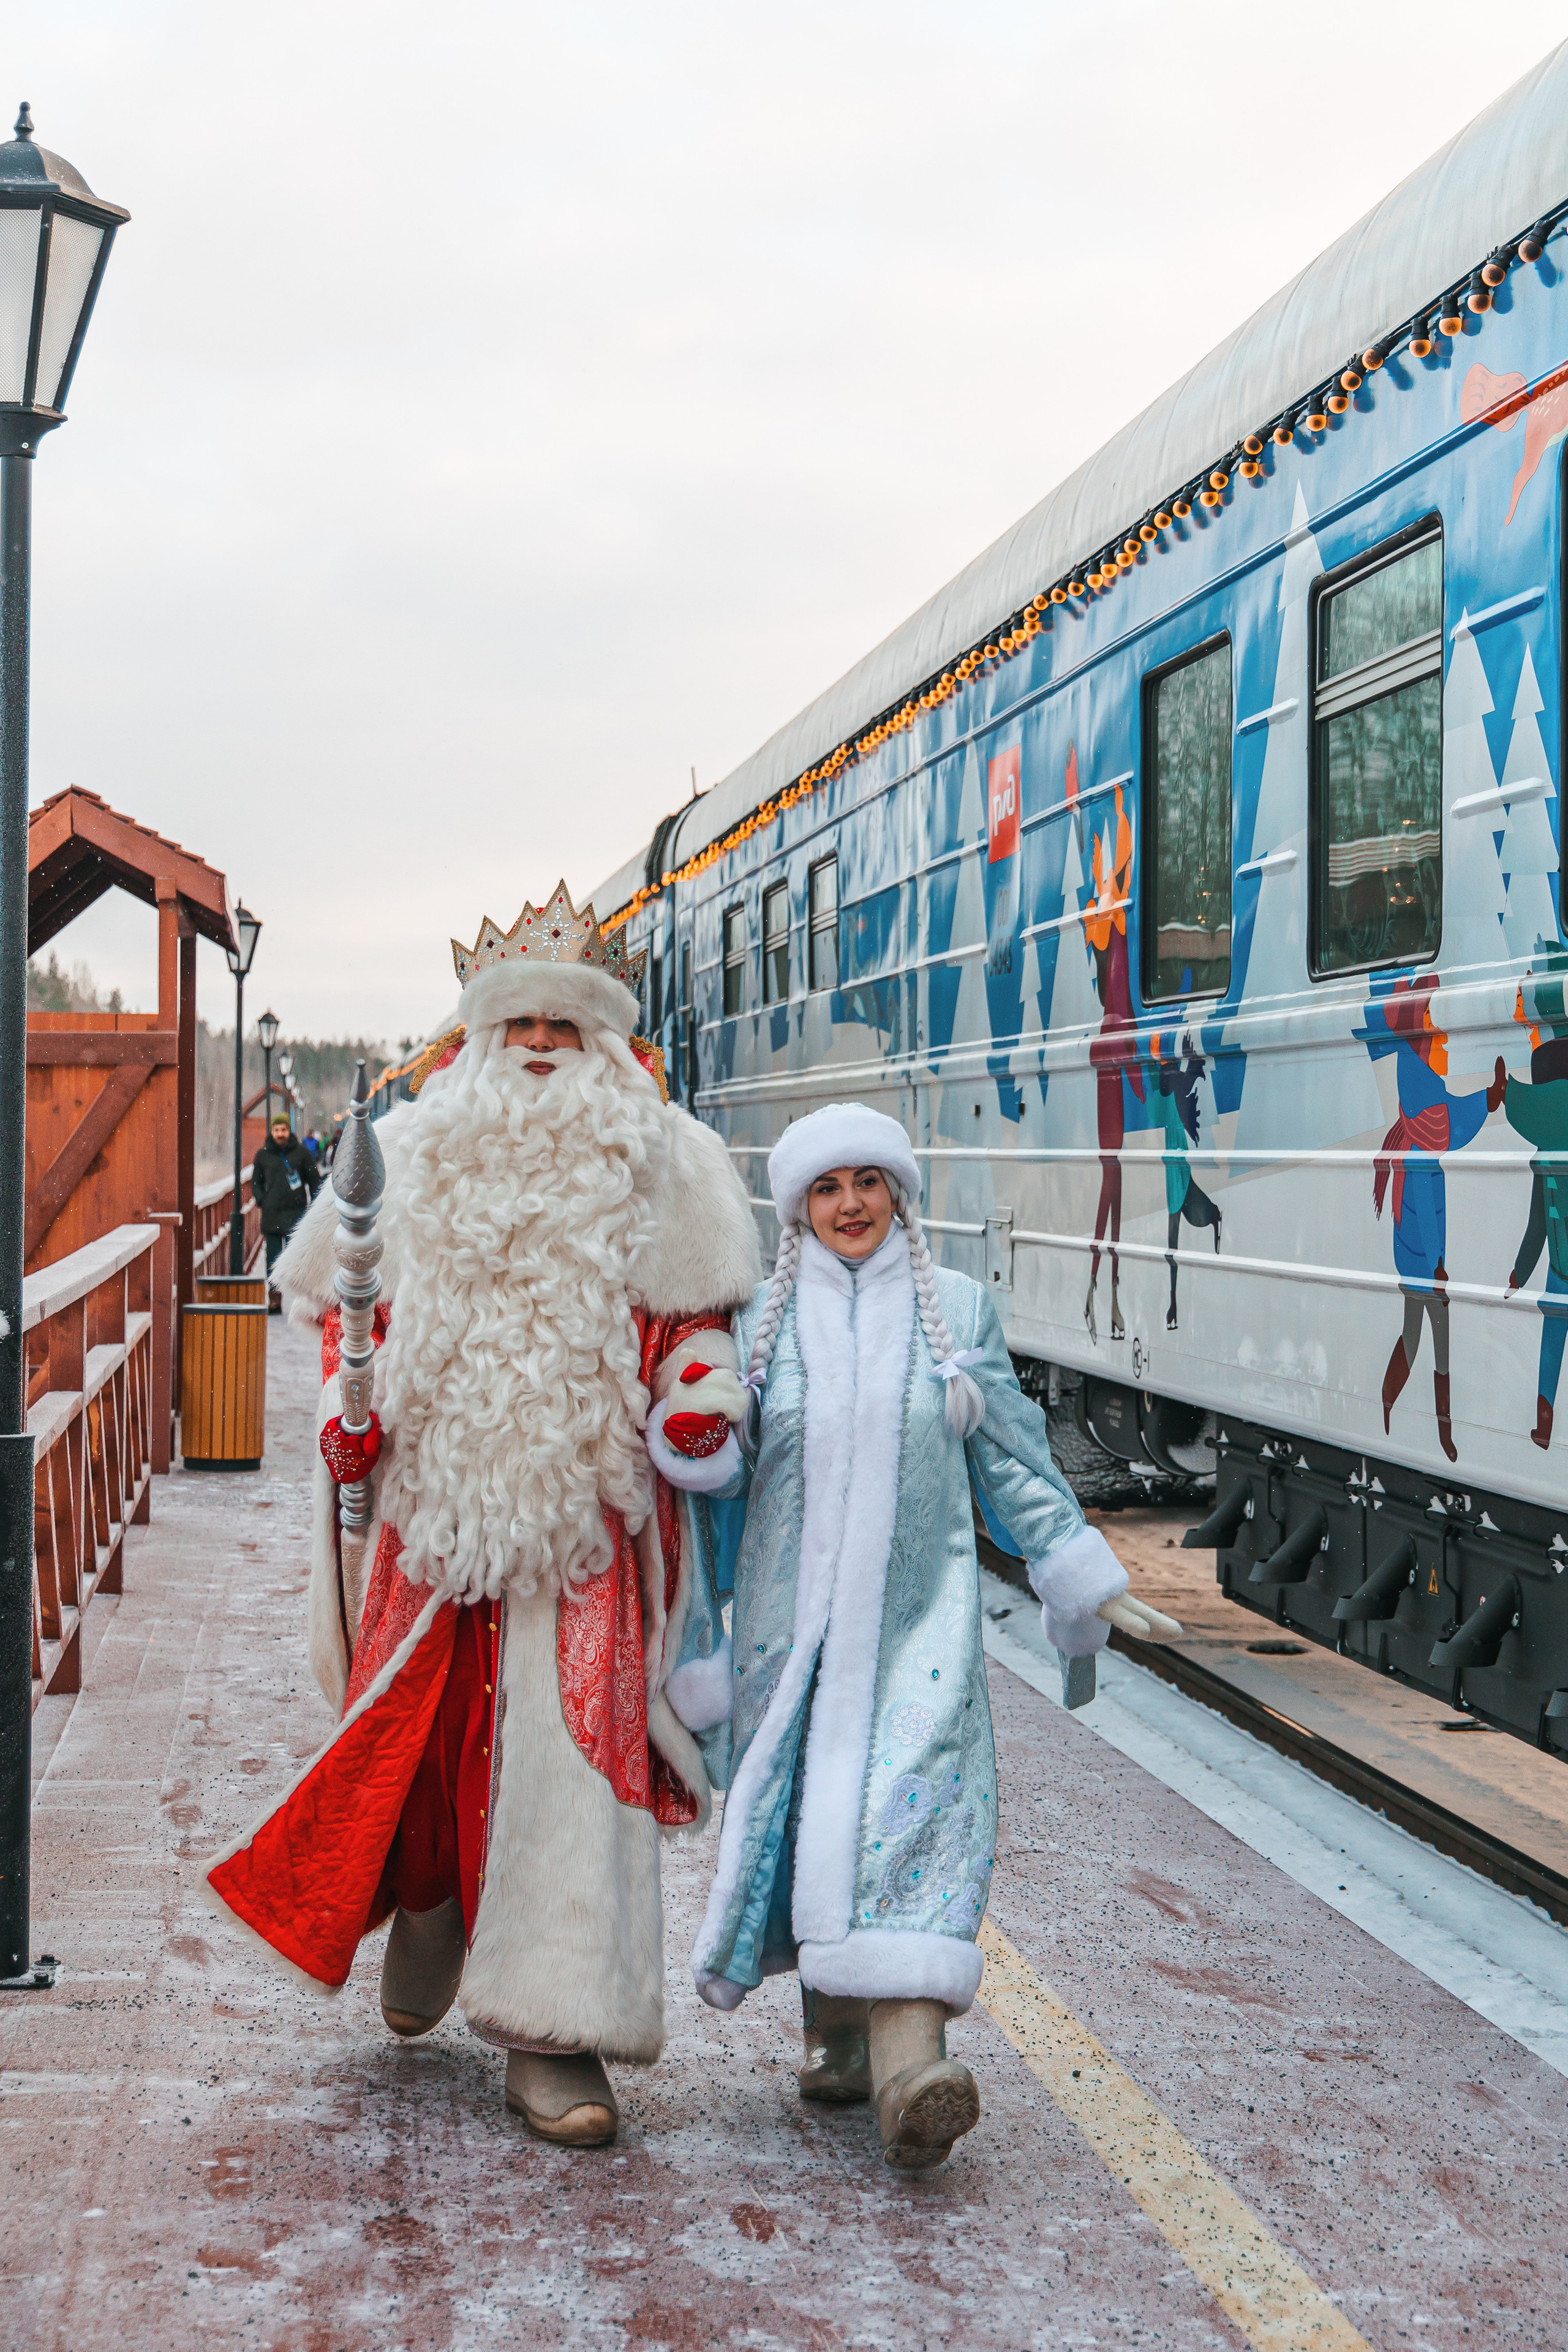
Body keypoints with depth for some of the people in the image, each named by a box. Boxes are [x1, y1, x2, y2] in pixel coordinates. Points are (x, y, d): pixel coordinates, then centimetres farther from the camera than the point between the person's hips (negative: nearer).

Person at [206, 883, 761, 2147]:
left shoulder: (663, 1162, 4)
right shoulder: (415, 1153, 7)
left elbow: (700, 1315, 11)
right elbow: (336, 1291, 19)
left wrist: (699, 1395, -8)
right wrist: (348, 1404, 5)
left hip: (588, 1512, -2)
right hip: (438, 1506, 2)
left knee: (574, 1757, -8)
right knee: (420, 1742, 9)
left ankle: (551, 2038, -2)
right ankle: (429, 1930, 39)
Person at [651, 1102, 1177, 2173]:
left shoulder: (959, 1309, 7)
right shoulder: (762, 1319, 7)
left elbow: (1013, 1460, 11)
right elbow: (726, 1468, 8)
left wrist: (1082, 1575, 10)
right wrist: (691, 1438, -14)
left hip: (920, 1613, -1)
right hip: (794, 1614, 2)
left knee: (914, 1806, -15)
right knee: (808, 1810, 3)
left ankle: (910, 2056, -24)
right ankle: (838, 2033, 21)